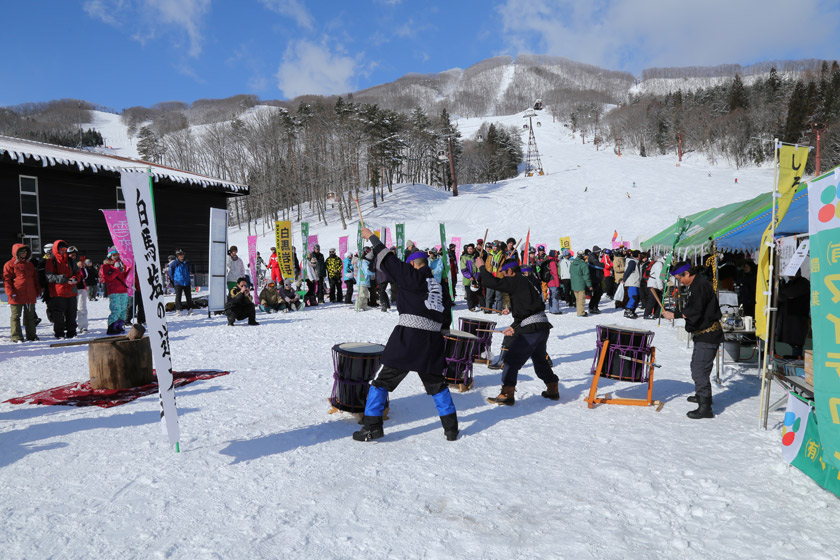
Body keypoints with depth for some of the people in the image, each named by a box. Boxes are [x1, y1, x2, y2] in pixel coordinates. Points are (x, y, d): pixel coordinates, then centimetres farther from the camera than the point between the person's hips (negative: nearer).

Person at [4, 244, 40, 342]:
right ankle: (16, 336, 4)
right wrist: (11, 293, -14)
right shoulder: (10, 264, -1)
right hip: (16, 296, -5)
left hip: (30, 296, 6)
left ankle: (31, 335, 18)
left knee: (30, 316, 10)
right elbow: (7, 280, -6)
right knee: (16, 316, 0)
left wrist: (38, 291, 15)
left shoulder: (30, 265, 17)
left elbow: (35, 279, 22)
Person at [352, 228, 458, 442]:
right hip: (433, 340, 6)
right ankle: (451, 428, 22)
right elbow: (445, 321, 18)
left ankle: (372, 426, 6)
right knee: (437, 383, 20)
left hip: (407, 337, -6)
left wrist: (372, 238, 14)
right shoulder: (440, 287, 18)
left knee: (382, 380, 5)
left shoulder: (412, 276, -1)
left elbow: (389, 261, 2)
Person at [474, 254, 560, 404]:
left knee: (511, 359, -3)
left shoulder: (516, 281, -8)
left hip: (531, 329, -9)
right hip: (543, 326, 9)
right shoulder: (531, 282, 18)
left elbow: (493, 283, -16)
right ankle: (553, 390, 33)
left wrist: (482, 267, -1)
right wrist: (515, 327, 29)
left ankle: (507, 395, -4)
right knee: (540, 360, 24)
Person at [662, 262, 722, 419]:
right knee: (696, 365, 25)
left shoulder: (701, 285, -18)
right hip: (702, 335, 11)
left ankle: (705, 408, -8)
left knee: (699, 371, -12)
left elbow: (695, 311, -26)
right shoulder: (694, 285, 15)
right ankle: (702, 395, 42)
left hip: (708, 336, -11)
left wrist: (674, 315, -21)